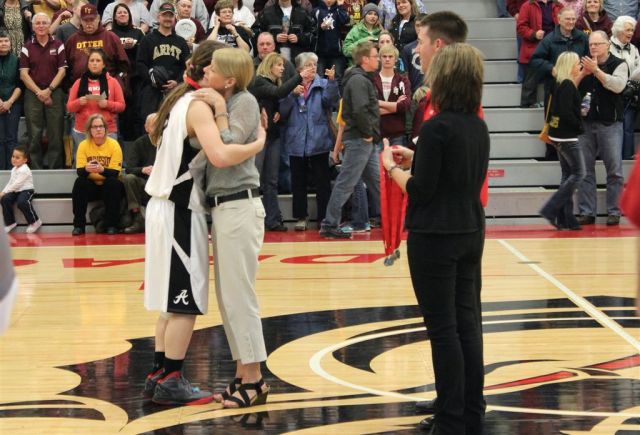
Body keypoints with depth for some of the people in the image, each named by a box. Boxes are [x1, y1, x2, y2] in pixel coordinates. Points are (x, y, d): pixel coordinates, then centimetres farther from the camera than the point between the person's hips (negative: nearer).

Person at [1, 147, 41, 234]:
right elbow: (10, 183, 16)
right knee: (5, 199, -16)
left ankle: (35, 222, -14)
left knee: (22, 202, -35)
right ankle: (10, 223, -6)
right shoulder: (14, 169, 15)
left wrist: (4, 192, -19)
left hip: (26, 190, -8)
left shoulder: (24, 170, -15)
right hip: (16, 191, 8)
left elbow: (17, 184, -20)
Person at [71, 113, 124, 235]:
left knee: (113, 182, -32)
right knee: (79, 183, -27)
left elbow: (115, 172, -20)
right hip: (91, 186, 1)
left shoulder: (114, 145, -12)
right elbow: (79, 171, -15)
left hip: (110, 187, -1)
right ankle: (78, 225, -21)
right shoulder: (83, 145, -7)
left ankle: (112, 225, -24)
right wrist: (86, 169, -39)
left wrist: (102, 170, -41)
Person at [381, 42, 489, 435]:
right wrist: (415, 159, 18)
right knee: (468, 323, 11)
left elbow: (420, 189, -15)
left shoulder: (436, 128, -17)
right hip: (471, 233, 8)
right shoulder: (479, 127, 7)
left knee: (443, 328, -2)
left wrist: (392, 167, 1)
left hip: (435, 237, -8)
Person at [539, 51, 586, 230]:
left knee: (568, 174, 12)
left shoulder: (560, 85, 11)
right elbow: (567, 113, -22)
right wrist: (579, 127, -9)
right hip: (567, 136, -10)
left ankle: (565, 218, 12)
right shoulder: (567, 86, -16)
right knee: (578, 173, -5)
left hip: (559, 135, 10)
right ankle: (551, 209, -9)